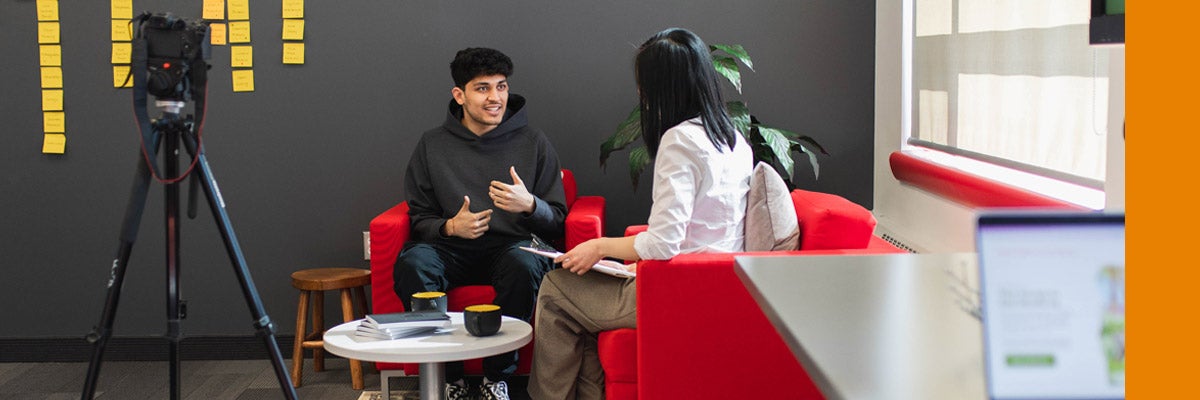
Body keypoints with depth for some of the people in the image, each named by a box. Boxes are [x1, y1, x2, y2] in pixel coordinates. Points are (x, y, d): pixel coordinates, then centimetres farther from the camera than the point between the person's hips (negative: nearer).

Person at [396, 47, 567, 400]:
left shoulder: (533, 142, 7)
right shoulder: (432, 145, 10)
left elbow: (557, 221, 6)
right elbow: (419, 217, 12)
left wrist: (529, 205, -16)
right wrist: (450, 227, -11)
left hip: (513, 245, -1)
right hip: (452, 248, 1)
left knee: (525, 262, -37)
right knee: (411, 262, -31)